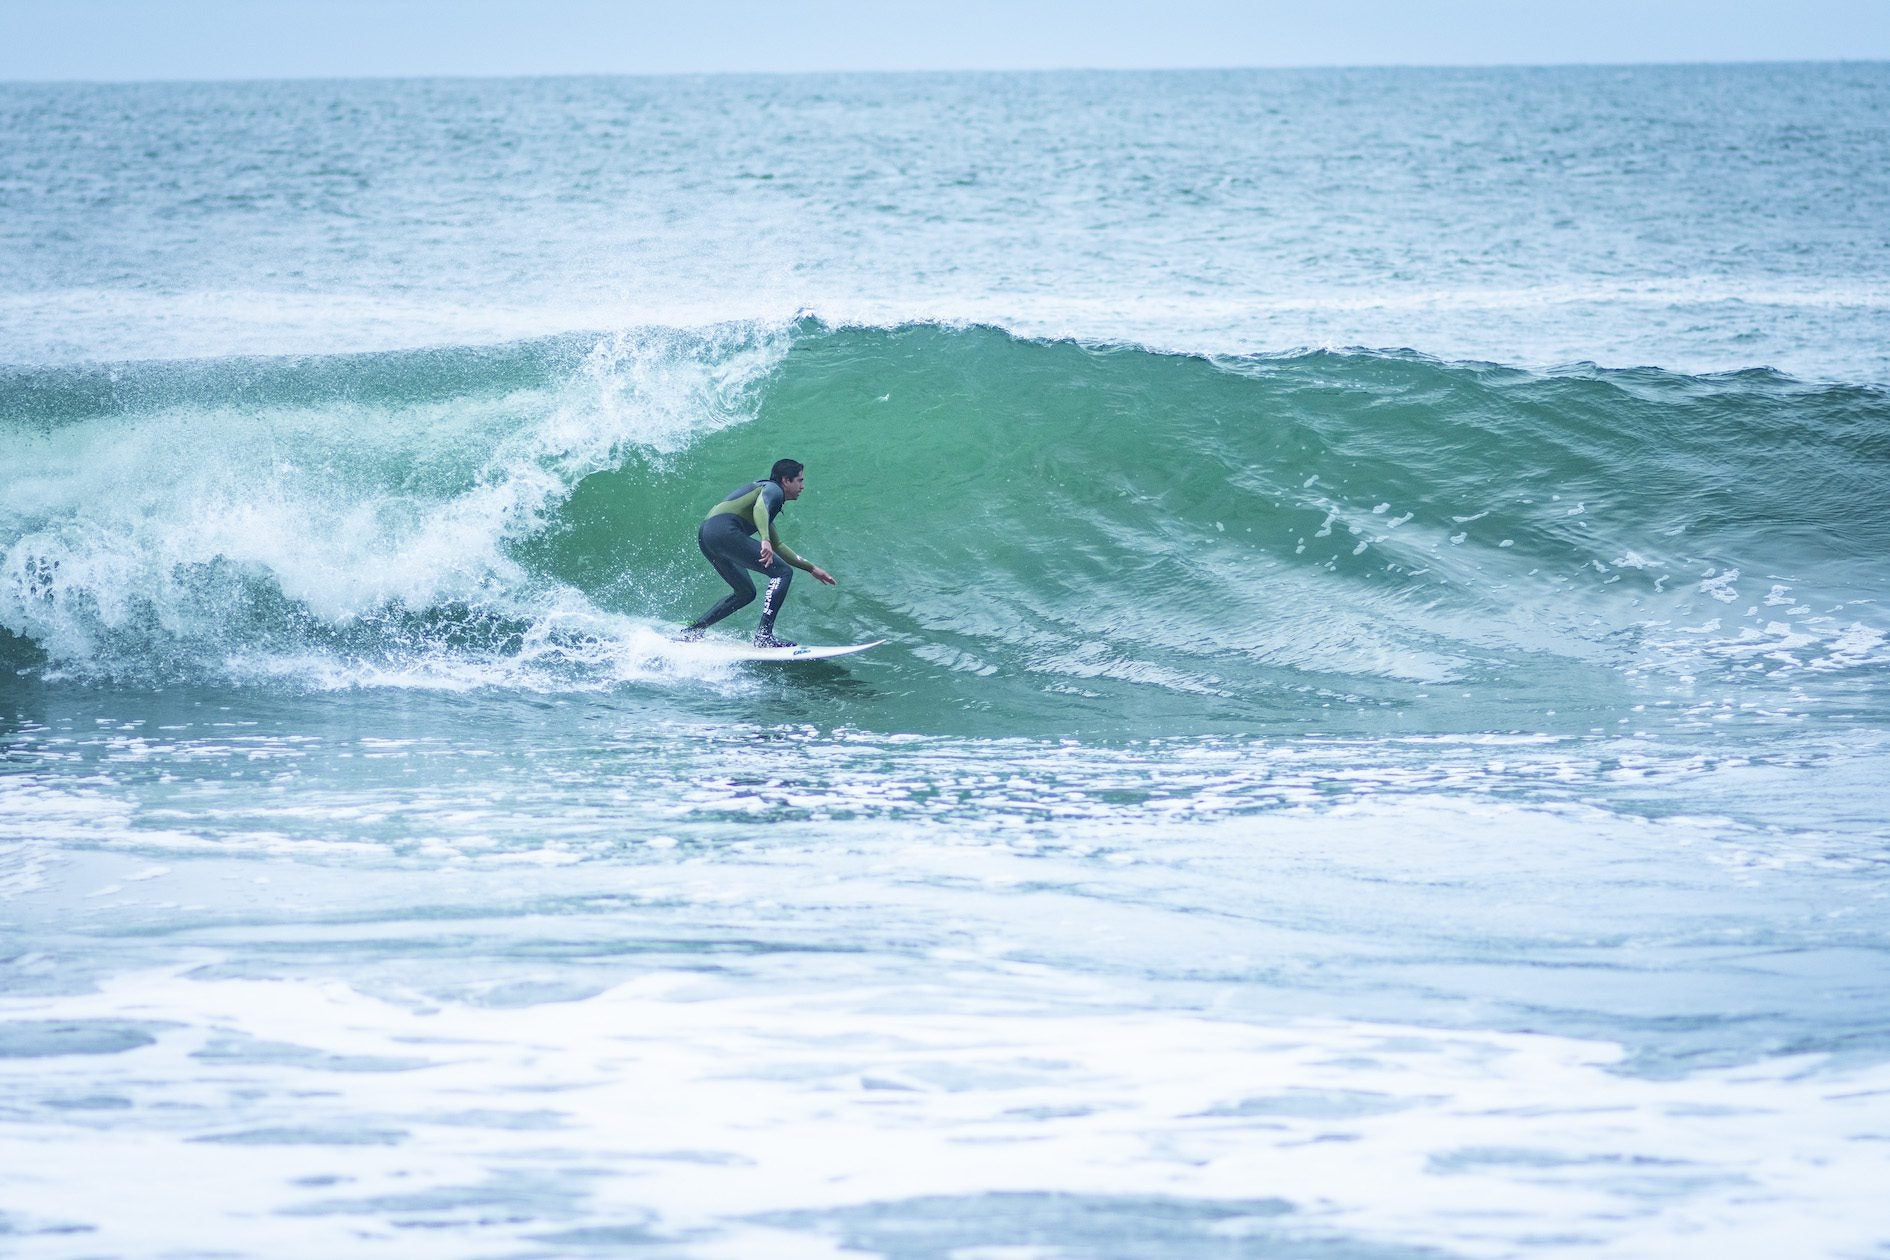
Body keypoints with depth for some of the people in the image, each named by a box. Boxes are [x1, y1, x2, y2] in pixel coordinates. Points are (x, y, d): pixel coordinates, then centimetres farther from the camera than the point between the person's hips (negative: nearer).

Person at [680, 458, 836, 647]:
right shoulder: (773, 489, 4)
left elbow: (777, 546, 40)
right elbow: (760, 508, -21)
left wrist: (811, 568, 39)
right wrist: (765, 540, -37)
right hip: (725, 530, -10)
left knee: (745, 593, 23)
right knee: (782, 572, -10)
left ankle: (690, 631, 18)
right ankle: (764, 635, -19)